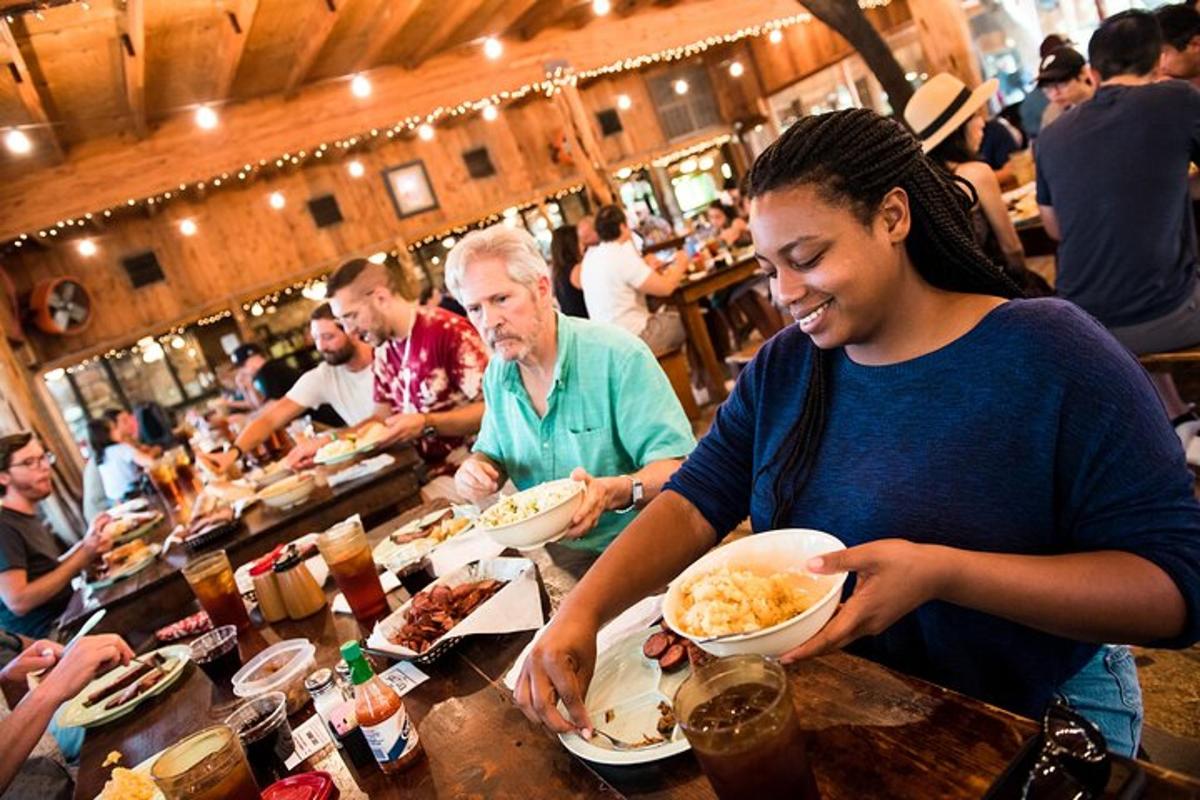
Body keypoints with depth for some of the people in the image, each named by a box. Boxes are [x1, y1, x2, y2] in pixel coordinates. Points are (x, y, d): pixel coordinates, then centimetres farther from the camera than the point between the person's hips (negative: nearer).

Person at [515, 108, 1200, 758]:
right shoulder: (783, 369, 0)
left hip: (1035, 721, -3)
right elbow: (692, 506, -7)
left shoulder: (1048, 353, -16)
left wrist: (943, 573, -32)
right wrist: (580, 612, -23)